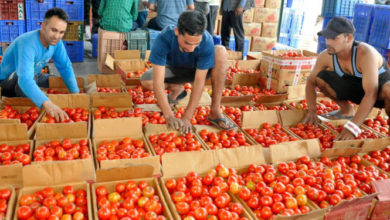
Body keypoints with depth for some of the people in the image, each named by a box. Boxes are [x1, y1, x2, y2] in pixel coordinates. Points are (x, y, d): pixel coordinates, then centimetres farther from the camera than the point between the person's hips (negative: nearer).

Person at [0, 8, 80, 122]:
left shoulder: (56, 41, -15)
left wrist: (75, 92, -23)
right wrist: (47, 104, -64)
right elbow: (25, 80, -49)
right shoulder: (27, 44, -37)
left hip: (32, 77, 7)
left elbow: (65, 67, -9)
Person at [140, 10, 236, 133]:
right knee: (146, 81, -28)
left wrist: (187, 117, -38)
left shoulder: (206, 42, -35)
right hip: (173, 70, 1)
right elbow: (158, 81, -38)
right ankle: (177, 89, 5)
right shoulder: (163, 39, -35)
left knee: (221, 52, -31)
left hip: (196, 71, 0)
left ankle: (215, 112, -26)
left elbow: (199, 81, -34)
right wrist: (169, 115, -47)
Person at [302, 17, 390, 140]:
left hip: (380, 89, -6)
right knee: (320, 77, -10)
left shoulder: (365, 54, -36)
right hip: (355, 88, 6)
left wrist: (352, 127, -45)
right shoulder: (326, 56, -19)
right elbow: (311, 81, -4)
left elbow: (371, 94, -40)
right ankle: (346, 111, 11)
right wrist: (312, 111, -17)